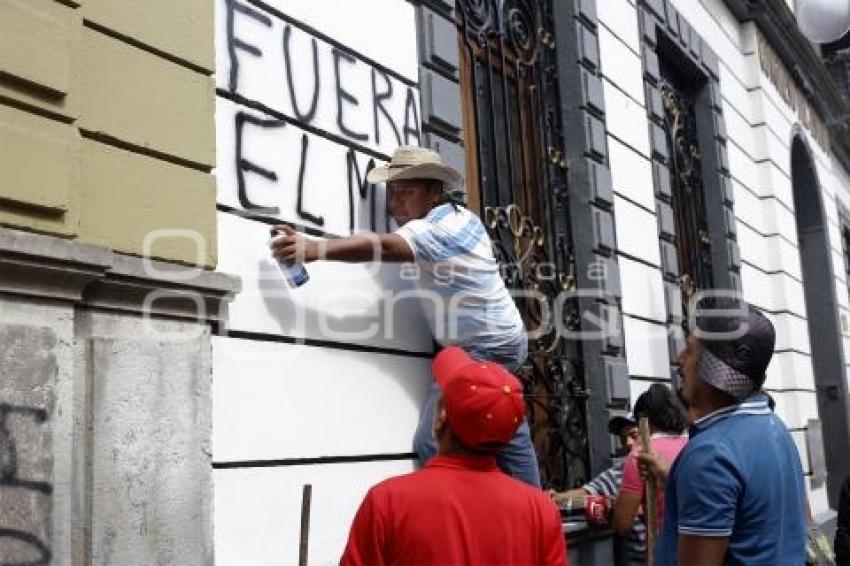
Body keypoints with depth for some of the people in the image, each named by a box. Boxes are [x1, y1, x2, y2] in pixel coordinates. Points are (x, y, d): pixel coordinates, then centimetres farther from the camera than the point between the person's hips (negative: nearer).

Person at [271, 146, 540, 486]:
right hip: (505, 339, 11)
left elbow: (382, 248, -43)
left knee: (433, 442, -16)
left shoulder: (432, 230, -24)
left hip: (483, 350, -11)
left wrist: (313, 250, -55)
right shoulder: (462, 216, 4)